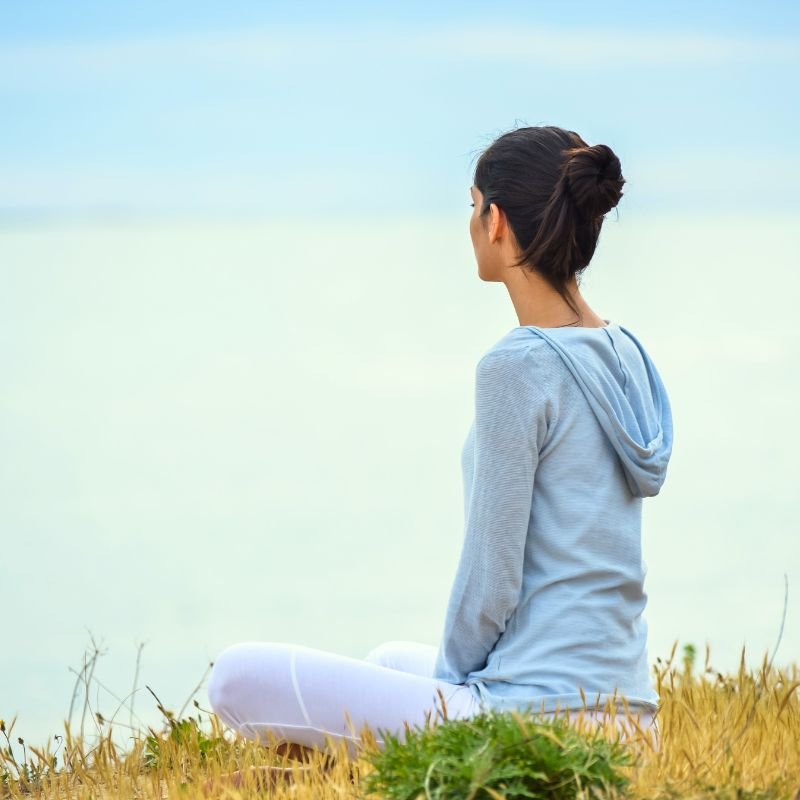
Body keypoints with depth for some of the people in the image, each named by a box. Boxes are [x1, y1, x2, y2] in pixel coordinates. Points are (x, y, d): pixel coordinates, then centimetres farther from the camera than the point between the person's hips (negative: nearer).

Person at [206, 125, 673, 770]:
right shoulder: (624, 354, 9)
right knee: (393, 661, 37)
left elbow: (491, 576, -15)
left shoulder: (518, 366, -17)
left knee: (240, 677, -4)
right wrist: (453, 671, 22)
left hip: (537, 714, -9)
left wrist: (452, 679, 2)